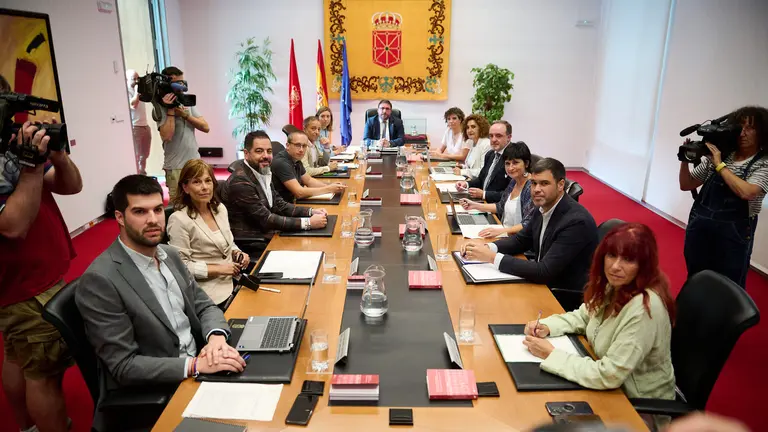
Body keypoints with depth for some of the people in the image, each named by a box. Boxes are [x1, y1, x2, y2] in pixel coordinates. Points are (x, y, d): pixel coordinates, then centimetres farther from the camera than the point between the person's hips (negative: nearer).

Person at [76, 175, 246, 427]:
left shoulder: (170, 255, 4)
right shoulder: (100, 280, -19)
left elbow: (203, 306, 8)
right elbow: (124, 366, -19)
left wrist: (216, 336, -15)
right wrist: (195, 365, -27)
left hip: (198, 365, 7)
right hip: (152, 393, -7)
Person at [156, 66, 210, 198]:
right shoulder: (161, 108, -7)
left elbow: (206, 127, 1)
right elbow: (167, 136, -20)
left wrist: (185, 115, -11)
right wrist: (170, 110, -17)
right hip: (176, 168, -5)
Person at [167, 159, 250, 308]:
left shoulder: (220, 208, 8)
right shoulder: (179, 219, -14)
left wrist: (238, 254, 0)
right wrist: (218, 269, -18)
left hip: (234, 280, 7)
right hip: (212, 292, -7)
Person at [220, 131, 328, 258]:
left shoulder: (263, 173, 6)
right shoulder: (240, 181, -21)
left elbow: (279, 205, 10)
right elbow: (266, 219, -21)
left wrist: (311, 212, -3)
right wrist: (308, 222, -22)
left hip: (266, 236, 8)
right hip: (250, 246, -8)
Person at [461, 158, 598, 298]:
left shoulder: (577, 221, -25)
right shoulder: (544, 208, -1)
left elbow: (544, 272, -29)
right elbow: (520, 240, 11)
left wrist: (492, 257, -28)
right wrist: (487, 247, -10)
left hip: (565, 299, -7)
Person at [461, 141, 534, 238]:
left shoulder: (531, 188, -17)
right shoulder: (513, 182, 9)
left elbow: (528, 225, -23)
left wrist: (501, 231, -34)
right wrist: (475, 205, 14)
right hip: (504, 233, 8)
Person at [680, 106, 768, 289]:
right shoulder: (716, 155, 3)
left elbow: (746, 192, -25)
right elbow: (686, 185, 7)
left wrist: (720, 165, -16)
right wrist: (686, 160, -8)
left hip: (732, 236, -3)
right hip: (699, 228, 3)